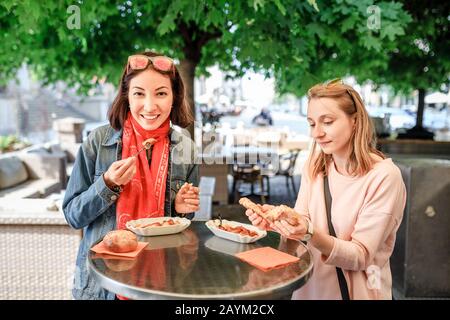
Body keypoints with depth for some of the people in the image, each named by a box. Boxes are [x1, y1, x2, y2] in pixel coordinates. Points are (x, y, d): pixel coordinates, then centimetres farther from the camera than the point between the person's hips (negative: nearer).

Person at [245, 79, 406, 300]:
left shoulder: (384, 176, -15)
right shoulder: (314, 166, 1)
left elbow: (360, 256, -15)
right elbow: (302, 221, -2)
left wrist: (311, 234, -30)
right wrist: (277, 218, -22)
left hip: (357, 291, -3)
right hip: (312, 286, 4)